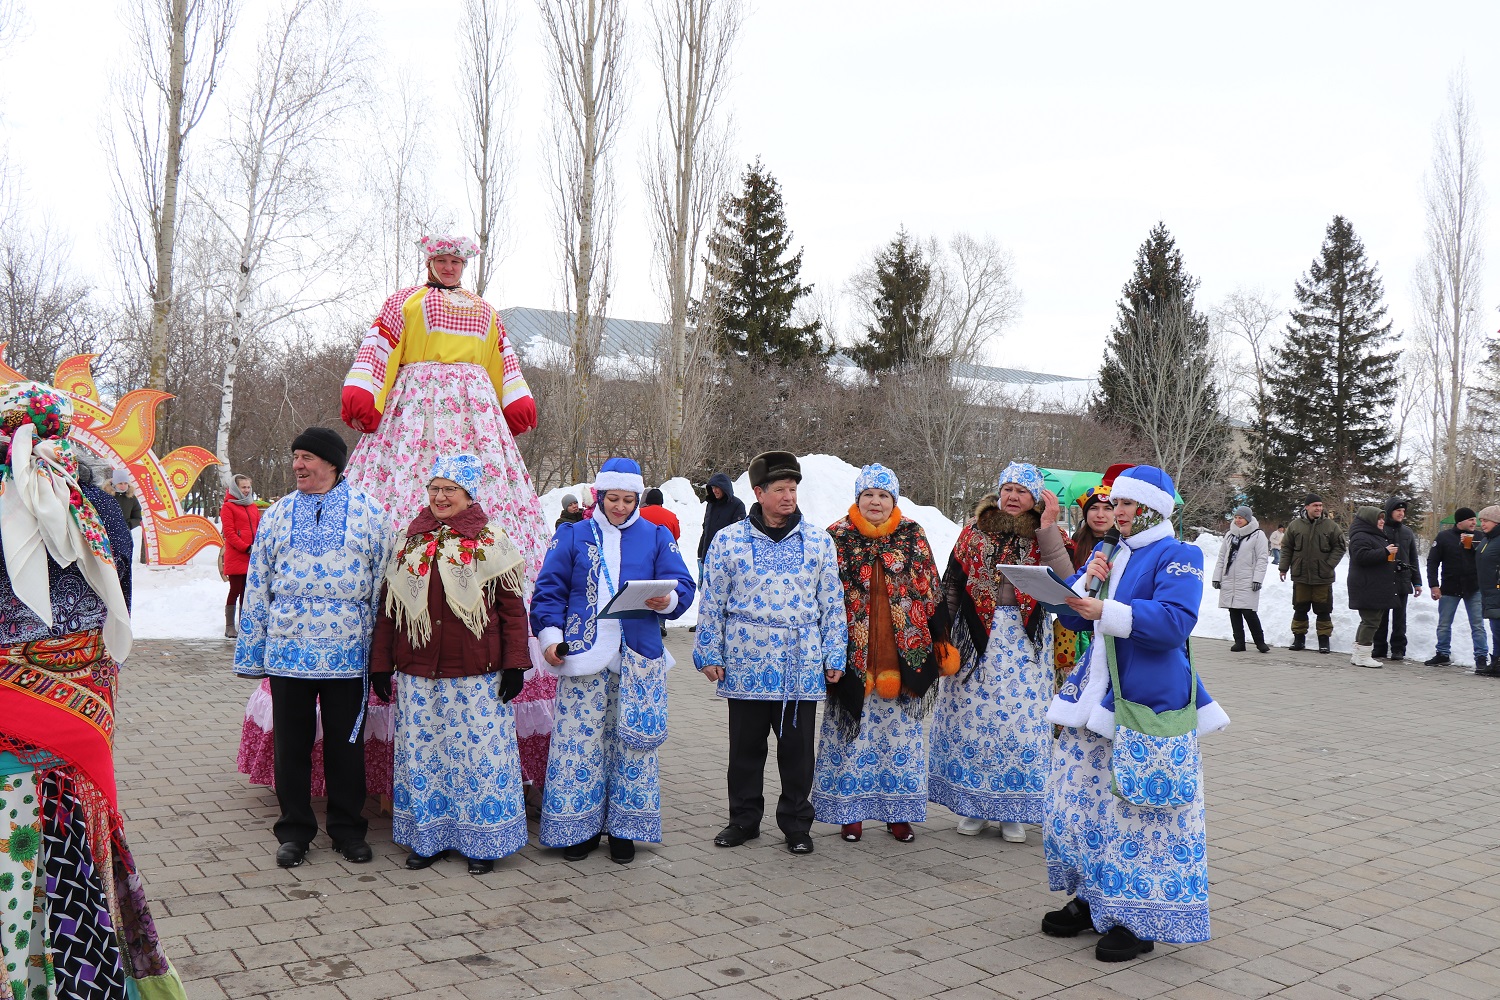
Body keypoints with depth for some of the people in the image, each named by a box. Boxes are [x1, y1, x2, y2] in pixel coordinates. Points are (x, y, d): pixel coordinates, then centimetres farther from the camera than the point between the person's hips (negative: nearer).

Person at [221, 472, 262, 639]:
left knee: (247, 592, 11)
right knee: (235, 591, -5)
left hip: (252, 558, 6)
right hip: (235, 557, -6)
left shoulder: (253, 507, 16)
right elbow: (229, 532, -10)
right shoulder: (228, 507, -4)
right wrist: (246, 548, -16)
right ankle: (229, 627, 2)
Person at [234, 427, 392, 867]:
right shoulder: (277, 515, 7)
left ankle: (347, 827, 23)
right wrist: (250, 652, 7)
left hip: (347, 653, -2)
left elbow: (382, 583, 3)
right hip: (287, 650, 2)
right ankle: (294, 830, 24)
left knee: (346, 742, 9)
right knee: (291, 742, 10)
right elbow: (257, 586, 10)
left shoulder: (367, 512, 2)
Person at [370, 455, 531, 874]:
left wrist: (515, 663, -7)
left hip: (478, 673, -3)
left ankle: (483, 840, 15)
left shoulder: (492, 542, 1)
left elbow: (513, 607, -1)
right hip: (417, 673, 3)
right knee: (421, 751, 9)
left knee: (479, 751, 0)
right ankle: (426, 837, 23)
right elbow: (388, 606, 13)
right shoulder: (407, 541, 10)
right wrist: (380, 663, 10)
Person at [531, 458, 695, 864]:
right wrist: (550, 634, -8)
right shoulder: (572, 536, 8)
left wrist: (667, 600, -20)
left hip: (638, 657, 1)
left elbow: (682, 586, 2)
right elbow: (549, 590, 5)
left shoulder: (656, 537, 9)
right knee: (580, 739, 1)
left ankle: (624, 828, 17)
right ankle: (579, 826, 15)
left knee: (634, 741, 4)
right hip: (583, 655, 0)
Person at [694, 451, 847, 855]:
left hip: (802, 667, 0)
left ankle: (796, 823, 22)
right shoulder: (728, 540, 2)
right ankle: (744, 819, 27)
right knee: (746, 746, 11)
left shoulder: (819, 541, 5)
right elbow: (712, 602, 6)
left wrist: (834, 656, 5)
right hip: (745, 665, 0)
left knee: (797, 746, 7)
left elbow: (832, 604, 8)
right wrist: (709, 654, 4)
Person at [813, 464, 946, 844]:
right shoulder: (837, 538, 0)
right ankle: (850, 811, 17)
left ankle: (898, 811, 21)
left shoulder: (912, 536, 5)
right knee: (852, 731, 5)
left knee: (900, 733, 9)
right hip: (852, 655, -1)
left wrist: (938, 642, 4)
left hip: (900, 656, 2)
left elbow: (931, 592, 8)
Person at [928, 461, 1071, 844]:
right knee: (972, 718, 4)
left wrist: (1048, 528, -15)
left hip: (1025, 644, -1)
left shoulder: (1047, 537, 3)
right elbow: (952, 584, 7)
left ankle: (1013, 811, 14)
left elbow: (1064, 583, -15)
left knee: (1020, 720, 0)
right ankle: (971, 805, 18)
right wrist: (944, 632, -1)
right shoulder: (974, 531, 6)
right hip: (974, 640, 1)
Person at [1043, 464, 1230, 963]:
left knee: (1139, 808, -3)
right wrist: (1087, 581, -5)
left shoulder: (1177, 556, -7)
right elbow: (1074, 616, 14)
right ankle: (1092, 899, 26)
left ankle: (1139, 918, 11)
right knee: (1079, 798, 11)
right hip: (1096, 697, 7)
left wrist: (1108, 612, -30)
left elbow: (1175, 621, -22)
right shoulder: (1107, 551, 14)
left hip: (1148, 704, -7)